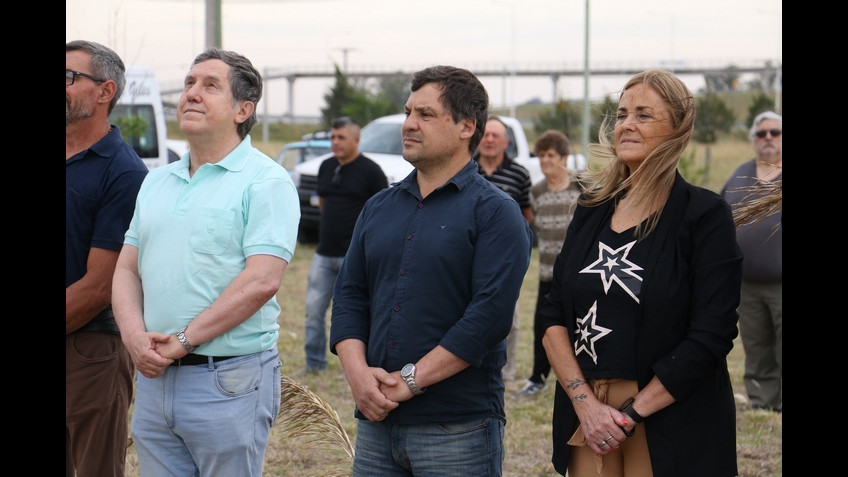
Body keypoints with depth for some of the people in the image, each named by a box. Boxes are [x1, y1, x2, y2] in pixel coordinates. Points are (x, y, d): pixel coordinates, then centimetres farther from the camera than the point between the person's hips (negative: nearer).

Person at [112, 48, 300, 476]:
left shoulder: (265, 181, -7)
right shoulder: (156, 181, 16)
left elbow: (261, 281, -17)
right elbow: (127, 269, 12)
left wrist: (183, 340, -17)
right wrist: (135, 335, -7)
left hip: (228, 380, -6)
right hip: (153, 376, 6)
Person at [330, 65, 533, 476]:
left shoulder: (495, 212, -5)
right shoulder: (378, 207, 14)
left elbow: (490, 313, -15)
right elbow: (349, 296, 10)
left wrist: (411, 381, -16)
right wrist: (357, 372, -7)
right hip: (376, 420, 5)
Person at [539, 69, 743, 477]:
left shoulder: (705, 215, -6)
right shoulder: (591, 211, 8)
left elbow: (710, 338, -13)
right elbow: (554, 317, 4)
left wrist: (631, 413, -15)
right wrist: (584, 401, -11)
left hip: (671, 430, -4)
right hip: (584, 417, 4)